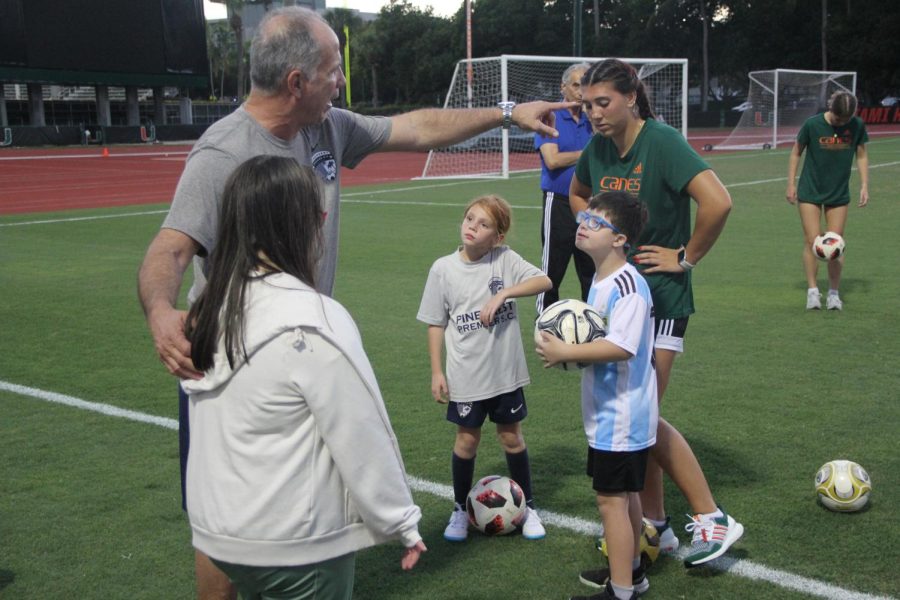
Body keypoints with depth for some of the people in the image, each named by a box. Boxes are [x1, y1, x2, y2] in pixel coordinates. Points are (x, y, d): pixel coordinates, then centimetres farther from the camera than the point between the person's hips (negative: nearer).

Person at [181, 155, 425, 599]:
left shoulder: (210, 305, -1)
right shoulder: (312, 322, -23)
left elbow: (222, 423, 3)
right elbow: (362, 441, -18)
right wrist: (402, 522, -6)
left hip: (217, 529, 7)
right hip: (296, 545, -7)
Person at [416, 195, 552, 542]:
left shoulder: (505, 259, -6)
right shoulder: (443, 269, -5)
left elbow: (544, 281, -17)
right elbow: (435, 324, 0)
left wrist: (503, 293, -26)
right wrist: (437, 372, -1)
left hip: (506, 371, 0)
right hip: (466, 375, 0)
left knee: (512, 437, 13)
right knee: (467, 439, 11)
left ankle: (526, 507, 30)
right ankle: (460, 510, 30)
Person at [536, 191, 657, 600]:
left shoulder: (627, 285, -23)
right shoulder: (601, 281, 9)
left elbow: (622, 347, -33)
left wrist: (566, 352, -27)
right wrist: (569, 350, 5)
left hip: (621, 417, -10)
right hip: (609, 413, 10)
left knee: (610, 498, -2)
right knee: (625, 492, 21)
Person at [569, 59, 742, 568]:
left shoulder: (662, 142, -16)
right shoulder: (598, 148, 6)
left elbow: (718, 202, -28)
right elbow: (577, 195, 27)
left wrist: (686, 257, -16)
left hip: (660, 299, -7)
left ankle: (713, 519, 6)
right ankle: (655, 525, 23)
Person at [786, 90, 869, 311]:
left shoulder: (857, 125, -7)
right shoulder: (813, 124, -14)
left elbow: (861, 156, 6)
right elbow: (796, 152, -2)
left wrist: (864, 185, 0)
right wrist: (791, 184, -3)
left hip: (839, 194, 2)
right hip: (810, 192, -2)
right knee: (812, 242, -7)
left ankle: (834, 293, 11)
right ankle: (812, 291, 1)